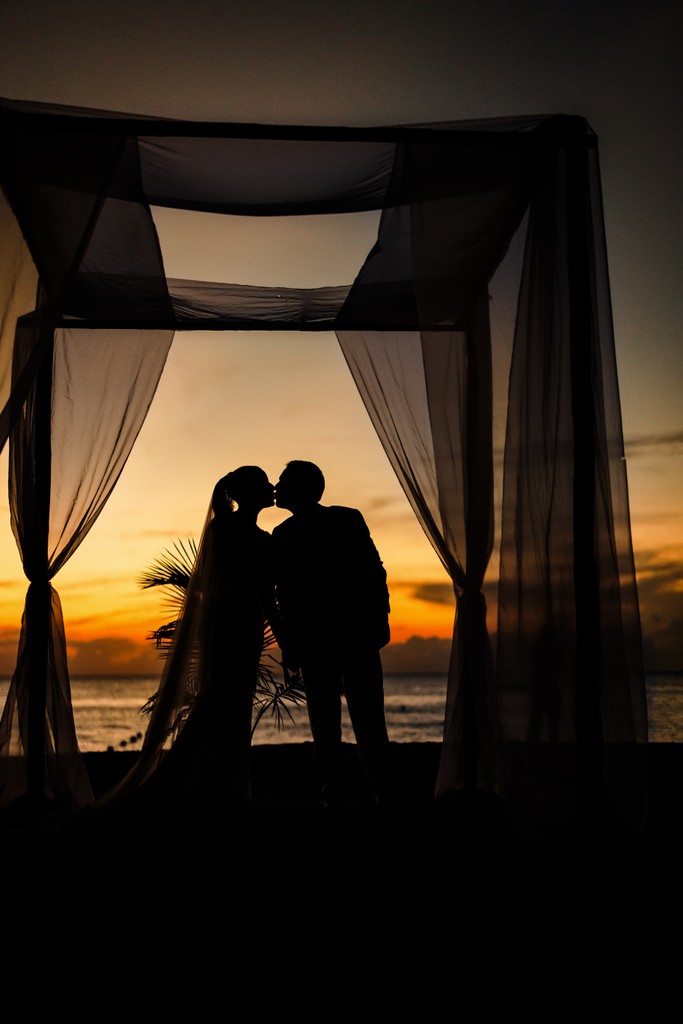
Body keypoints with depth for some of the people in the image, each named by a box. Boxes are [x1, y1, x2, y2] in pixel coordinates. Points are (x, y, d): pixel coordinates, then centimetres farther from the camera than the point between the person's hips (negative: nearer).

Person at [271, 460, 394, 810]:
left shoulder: (283, 536, -3)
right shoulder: (350, 519, 2)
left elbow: (286, 598, -4)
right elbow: (375, 573, -2)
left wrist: (289, 647, 0)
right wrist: (379, 620, 3)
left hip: (315, 641, -1)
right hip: (360, 636, 2)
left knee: (325, 722, 6)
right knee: (368, 718, 6)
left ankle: (333, 796, 5)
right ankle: (383, 793, 3)